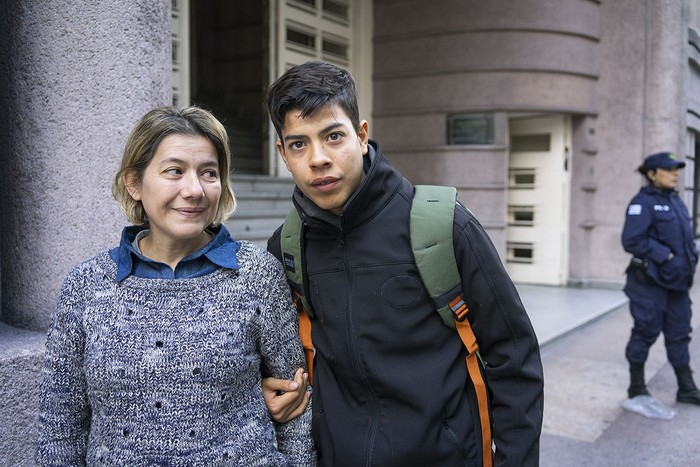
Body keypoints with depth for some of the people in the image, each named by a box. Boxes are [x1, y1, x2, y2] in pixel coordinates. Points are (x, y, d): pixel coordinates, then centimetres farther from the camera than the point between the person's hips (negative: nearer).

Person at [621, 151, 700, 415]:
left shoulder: (675, 201, 14)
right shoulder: (643, 202, -11)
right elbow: (631, 240, -19)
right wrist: (665, 256, -19)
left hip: (677, 282, 8)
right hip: (651, 281, -8)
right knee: (645, 332, 2)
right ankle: (636, 388, 15)